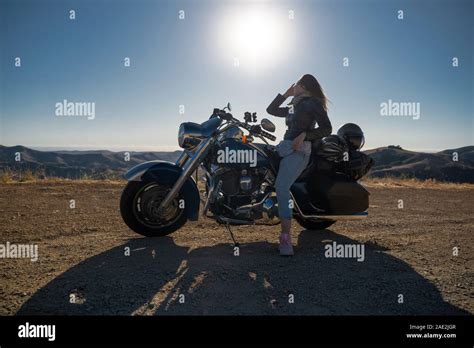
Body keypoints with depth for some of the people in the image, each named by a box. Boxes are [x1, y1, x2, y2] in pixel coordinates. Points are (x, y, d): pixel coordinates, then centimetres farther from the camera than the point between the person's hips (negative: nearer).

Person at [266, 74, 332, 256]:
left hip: (299, 150, -10)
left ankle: (286, 239, -31)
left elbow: (327, 128, -7)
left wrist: (304, 135, -19)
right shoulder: (293, 107, 27)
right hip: (285, 148, 10)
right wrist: (285, 94, 25)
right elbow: (271, 110, 32)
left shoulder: (313, 103, 3)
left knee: (281, 187, -27)